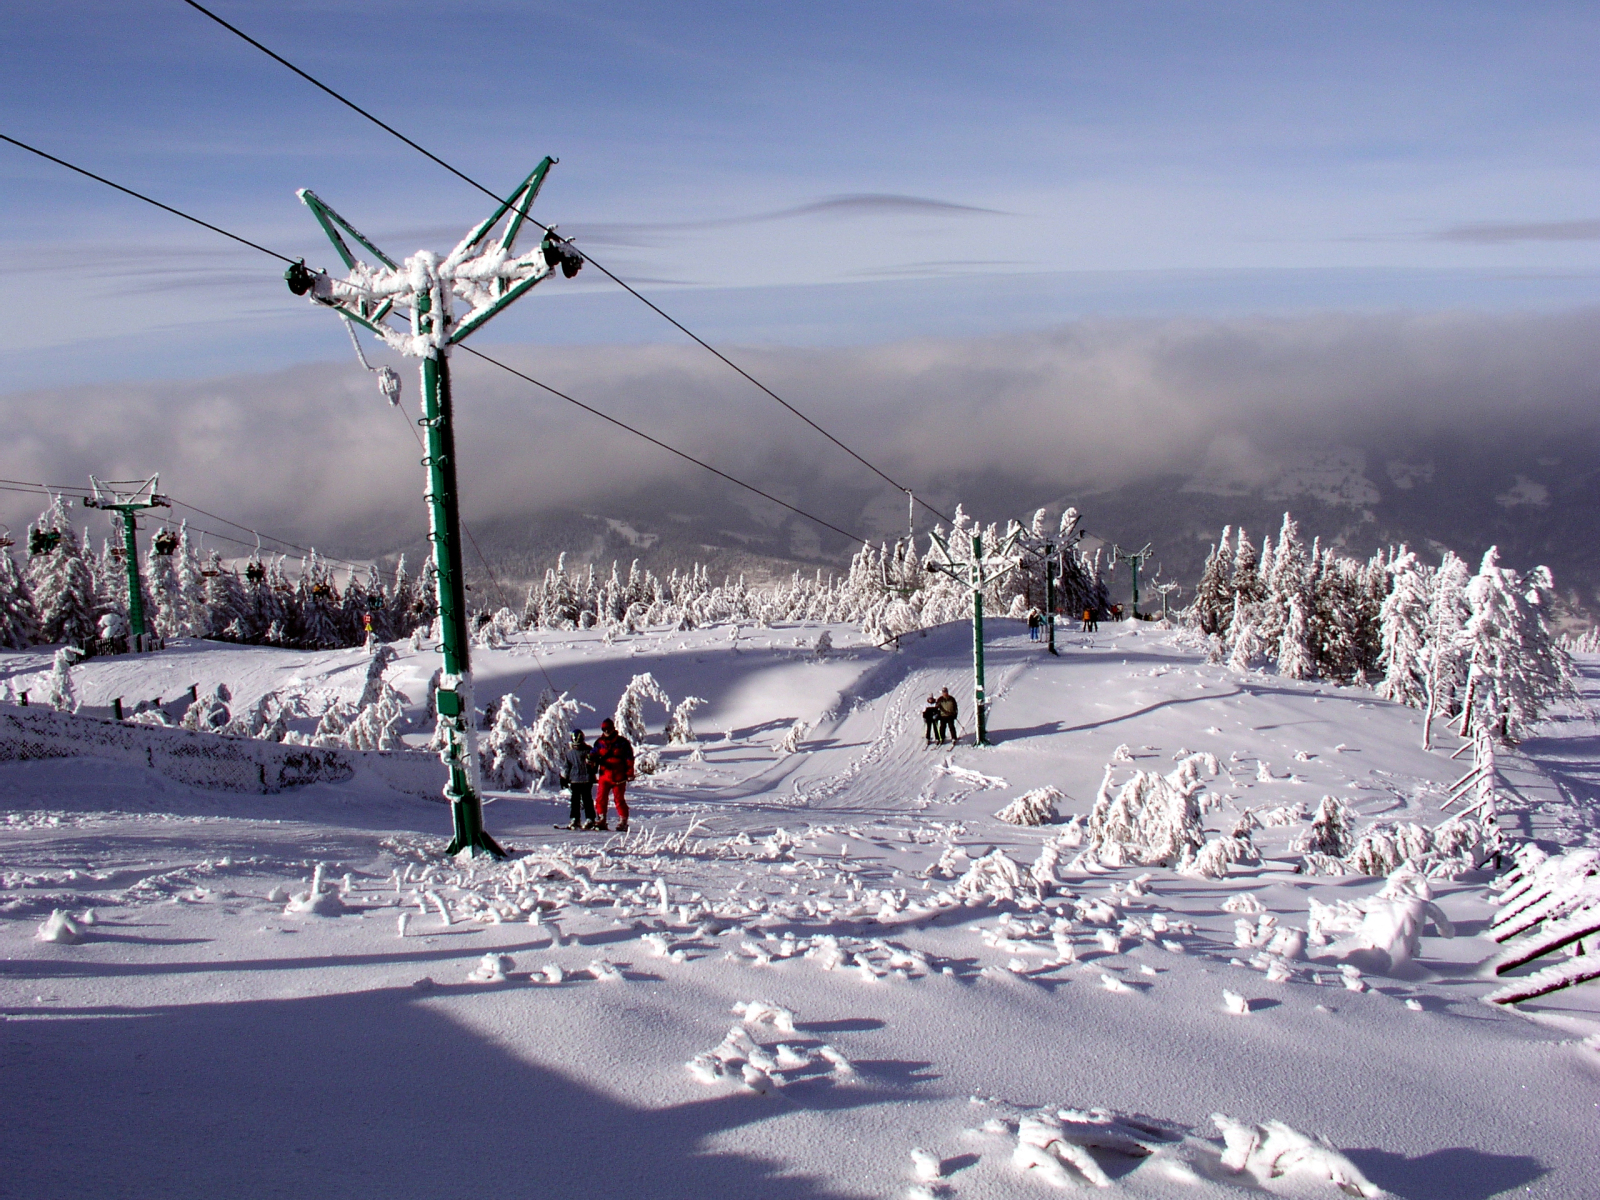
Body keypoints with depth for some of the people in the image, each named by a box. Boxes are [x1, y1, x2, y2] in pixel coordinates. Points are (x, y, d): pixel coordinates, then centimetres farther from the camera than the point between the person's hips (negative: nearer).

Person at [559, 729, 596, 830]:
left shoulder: (588, 750, -1)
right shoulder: (569, 752, 8)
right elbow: (565, 765, 15)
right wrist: (564, 778, 14)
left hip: (587, 779, -3)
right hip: (574, 780, 3)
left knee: (587, 800, -2)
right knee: (575, 800, 5)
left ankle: (590, 819, 2)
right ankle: (575, 820, 11)